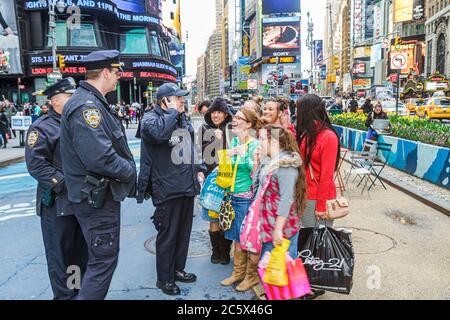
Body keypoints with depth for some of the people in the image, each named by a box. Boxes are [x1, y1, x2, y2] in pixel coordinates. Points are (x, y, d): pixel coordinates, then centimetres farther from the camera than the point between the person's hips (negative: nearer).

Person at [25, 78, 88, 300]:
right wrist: (64, 184, -23)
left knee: (82, 249, 18)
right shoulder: (42, 127, -10)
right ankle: (64, 295, 19)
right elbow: (36, 164, -18)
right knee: (60, 253, 5)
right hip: (58, 202, -7)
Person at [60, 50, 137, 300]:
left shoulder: (94, 102, 13)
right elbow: (99, 157, -30)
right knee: (104, 260, 0)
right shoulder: (86, 106, -21)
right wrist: (130, 172, -15)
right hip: (98, 197, -11)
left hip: (101, 193, 11)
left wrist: (127, 170, 6)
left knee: (102, 257, 22)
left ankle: (92, 294, 37)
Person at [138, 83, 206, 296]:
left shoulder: (182, 119, 15)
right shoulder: (150, 118, -10)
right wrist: (172, 111, -21)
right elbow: (158, 133, -36)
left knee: (183, 231, 17)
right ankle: (164, 278, 19)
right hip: (167, 188, -8)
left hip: (187, 185, 8)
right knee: (167, 235, 2)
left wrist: (198, 168, 16)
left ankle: (178, 270, 34)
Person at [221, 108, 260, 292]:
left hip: (248, 197, -7)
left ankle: (252, 276, 23)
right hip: (234, 196, 7)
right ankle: (238, 272, 32)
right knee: (237, 236, 17)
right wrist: (230, 154, -7)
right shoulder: (234, 141, 6)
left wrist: (244, 152, -21)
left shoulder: (255, 144, -13)